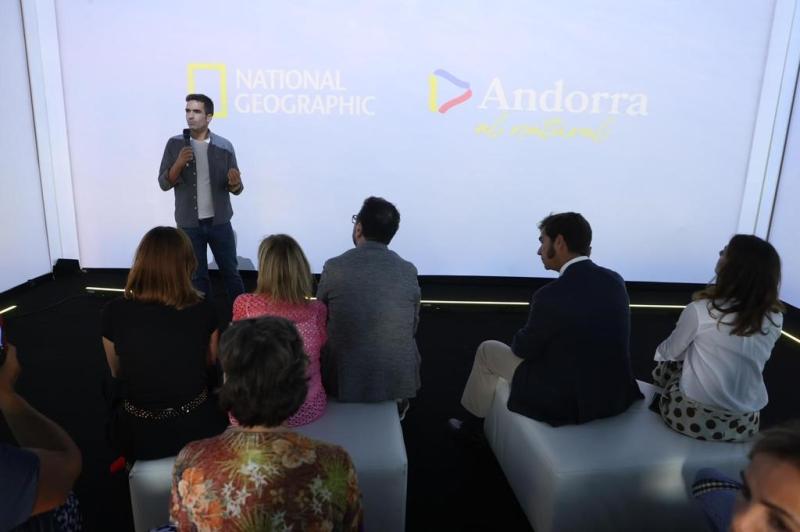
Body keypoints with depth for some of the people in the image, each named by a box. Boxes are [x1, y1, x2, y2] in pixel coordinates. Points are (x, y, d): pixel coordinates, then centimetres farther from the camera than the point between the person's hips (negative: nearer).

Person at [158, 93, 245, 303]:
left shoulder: (224, 147, -2)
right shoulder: (175, 144, 0)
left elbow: (236, 190, 2)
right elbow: (164, 183, -1)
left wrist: (235, 182, -22)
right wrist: (179, 163, -18)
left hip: (219, 222, 0)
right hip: (189, 225, 1)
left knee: (231, 273, 10)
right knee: (197, 276, 10)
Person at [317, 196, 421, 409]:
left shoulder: (334, 267, -9)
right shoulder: (409, 271, -5)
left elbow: (321, 321, 5)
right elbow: (412, 328, 7)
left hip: (346, 381, -1)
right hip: (399, 381, 2)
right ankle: (396, 408, 37)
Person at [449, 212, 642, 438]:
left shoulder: (550, 295, -24)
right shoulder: (615, 281, -3)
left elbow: (525, 349, -8)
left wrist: (520, 340, 15)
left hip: (567, 400, -7)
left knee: (487, 350, 14)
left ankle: (471, 424, 35)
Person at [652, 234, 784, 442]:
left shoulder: (700, 310, -18)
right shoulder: (775, 320, -6)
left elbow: (670, 352, -1)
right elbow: (745, 361, 11)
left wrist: (660, 354, 22)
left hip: (692, 417, -4)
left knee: (664, 367, 23)